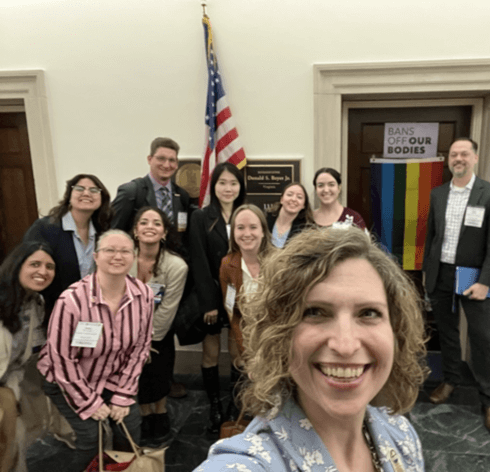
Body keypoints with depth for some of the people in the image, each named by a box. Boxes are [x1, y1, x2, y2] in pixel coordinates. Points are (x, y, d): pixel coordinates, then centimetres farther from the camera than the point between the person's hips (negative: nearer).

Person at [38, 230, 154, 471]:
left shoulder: (144, 294, -17)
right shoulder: (72, 300, -31)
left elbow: (140, 346, -7)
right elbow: (61, 358, -21)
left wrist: (123, 395, -7)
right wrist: (89, 402, -13)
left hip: (113, 378, 4)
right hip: (67, 381, -3)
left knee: (130, 423, -4)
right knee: (89, 435, -14)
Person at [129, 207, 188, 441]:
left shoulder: (177, 266, -23)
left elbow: (166, 310, -16)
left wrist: (148, 341, -8)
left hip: (159, 335, -1)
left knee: (158, 375, 6)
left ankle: (160, 412, 36)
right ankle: (145, 414, 35)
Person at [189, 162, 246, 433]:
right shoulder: (201, 218, -2)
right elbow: (199, 263, -6)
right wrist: (209, 303, -10)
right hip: (212, 296, -1)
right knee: (211, 352, 8)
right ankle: (215, 406, 24)